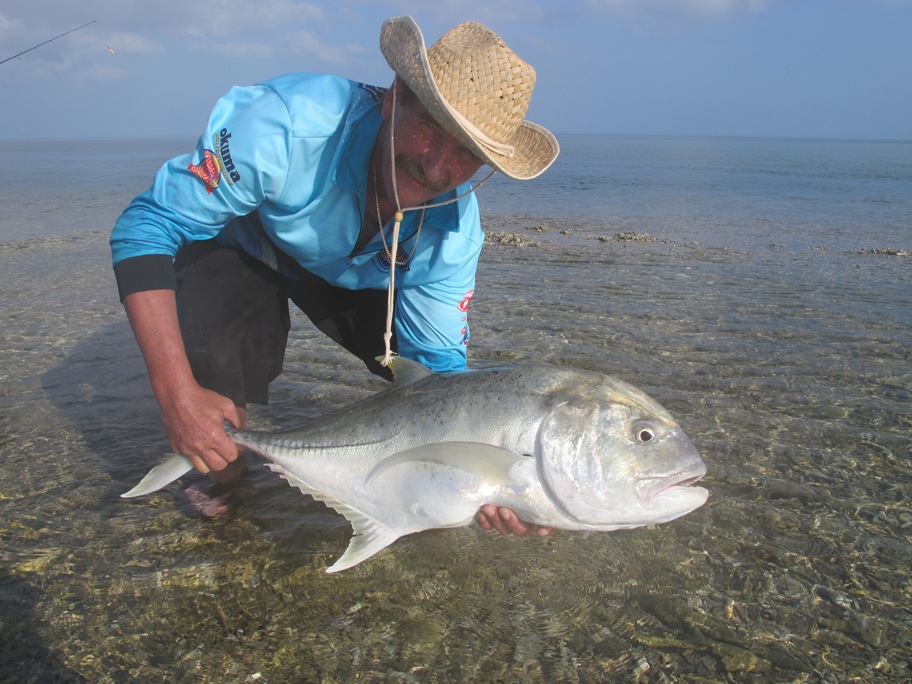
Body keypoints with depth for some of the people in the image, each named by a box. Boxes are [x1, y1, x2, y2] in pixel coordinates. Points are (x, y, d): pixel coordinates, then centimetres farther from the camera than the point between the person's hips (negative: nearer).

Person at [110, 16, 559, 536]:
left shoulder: (454, 230, -27)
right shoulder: (287, 124, -41)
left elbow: (440, 366, -21)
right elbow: (147, 225, -35)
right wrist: (178, 395, -42)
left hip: (353, 276, 3)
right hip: (239, 249, -3)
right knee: (215, 373, -29)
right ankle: (226, 484, 6)